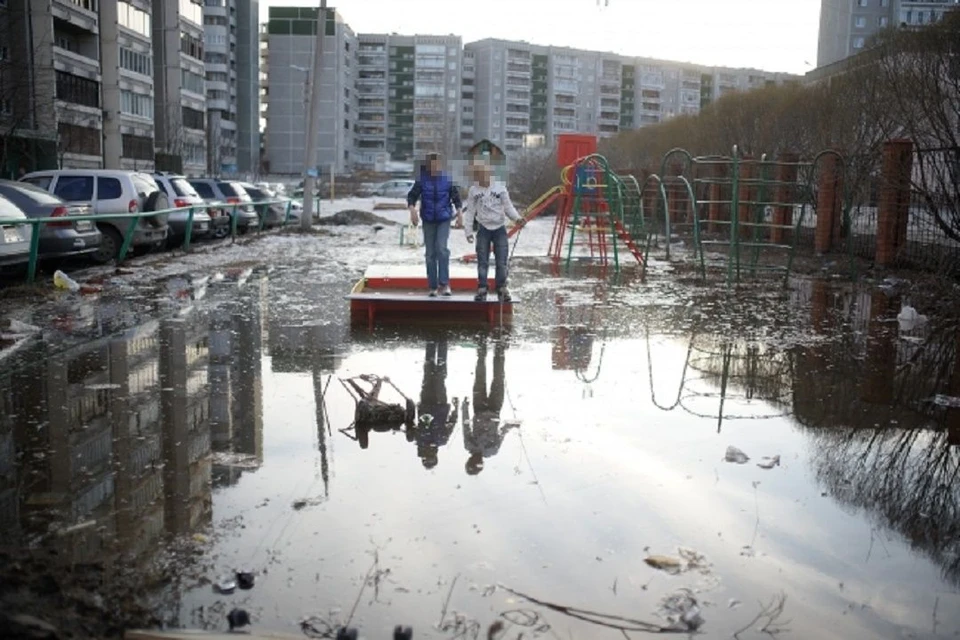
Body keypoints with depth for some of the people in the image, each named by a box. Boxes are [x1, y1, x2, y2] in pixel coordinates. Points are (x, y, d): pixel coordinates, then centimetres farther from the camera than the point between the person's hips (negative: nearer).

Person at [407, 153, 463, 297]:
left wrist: (460, 213, -4)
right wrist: (412, 210, -19)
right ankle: (433, 286, 12)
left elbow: (456, 197, 6)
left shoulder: (447, 180, -1)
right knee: (430, 253, 4)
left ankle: (444, 283, -13)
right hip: (428, 221, 1)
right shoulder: (421, 181, -2)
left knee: (442, 248, -18)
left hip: (444, 220, -1)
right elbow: (412, 196, -2)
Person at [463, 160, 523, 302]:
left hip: (500, 229, 0)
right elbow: (470, 212, 5)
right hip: (483, 229, 0)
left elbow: (508, 207, 5)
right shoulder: (473, 190, 3)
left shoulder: (500, 188, 1)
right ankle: (481, 290, 5)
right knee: (482, 262, 0)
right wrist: (468, 231, 0)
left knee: (502, 262, 0)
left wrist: (517, 218, -13)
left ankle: (502, 290, 10)